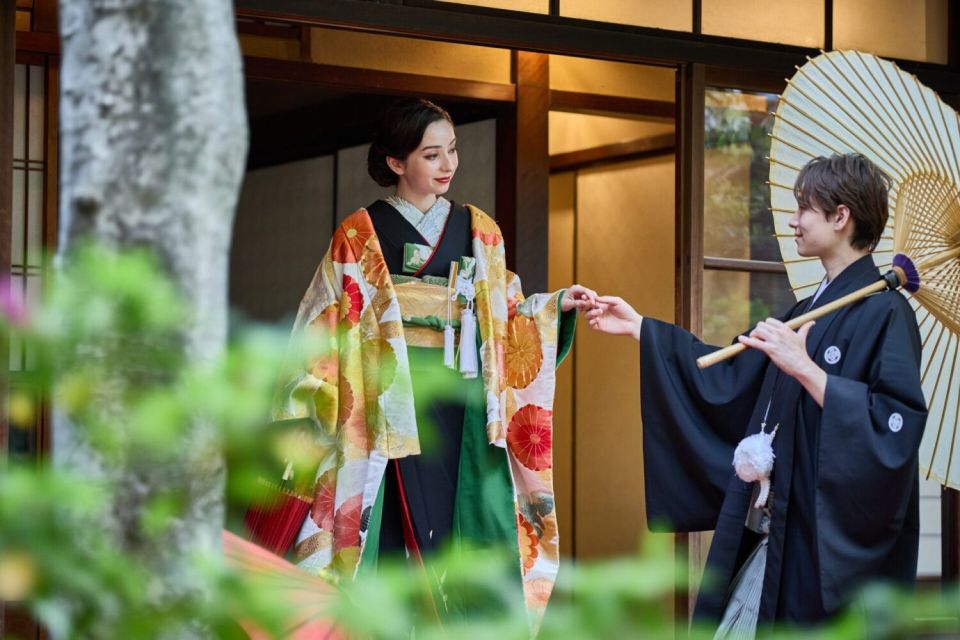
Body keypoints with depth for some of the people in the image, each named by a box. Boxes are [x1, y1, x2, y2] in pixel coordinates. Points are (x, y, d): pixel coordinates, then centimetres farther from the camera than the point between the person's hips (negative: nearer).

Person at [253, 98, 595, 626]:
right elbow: (326, 327, 1)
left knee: (465, 526, -4)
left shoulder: (479, 233, 13)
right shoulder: (360, 235, 3)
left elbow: (502, 322, 13)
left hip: (462, 405, 3)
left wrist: (555, 305, -2)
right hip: (389, 405, -3)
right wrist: (303, 411, -5)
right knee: (397, 528, -7)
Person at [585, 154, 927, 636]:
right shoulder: (807, 312, 15)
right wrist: (636, 326, 22)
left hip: (838, 547, -9)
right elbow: (731, 378, 21)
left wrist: (805, 368, -27)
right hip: (772, 537, 9)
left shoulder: (885, 314, -12)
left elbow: (895, 429, -23)